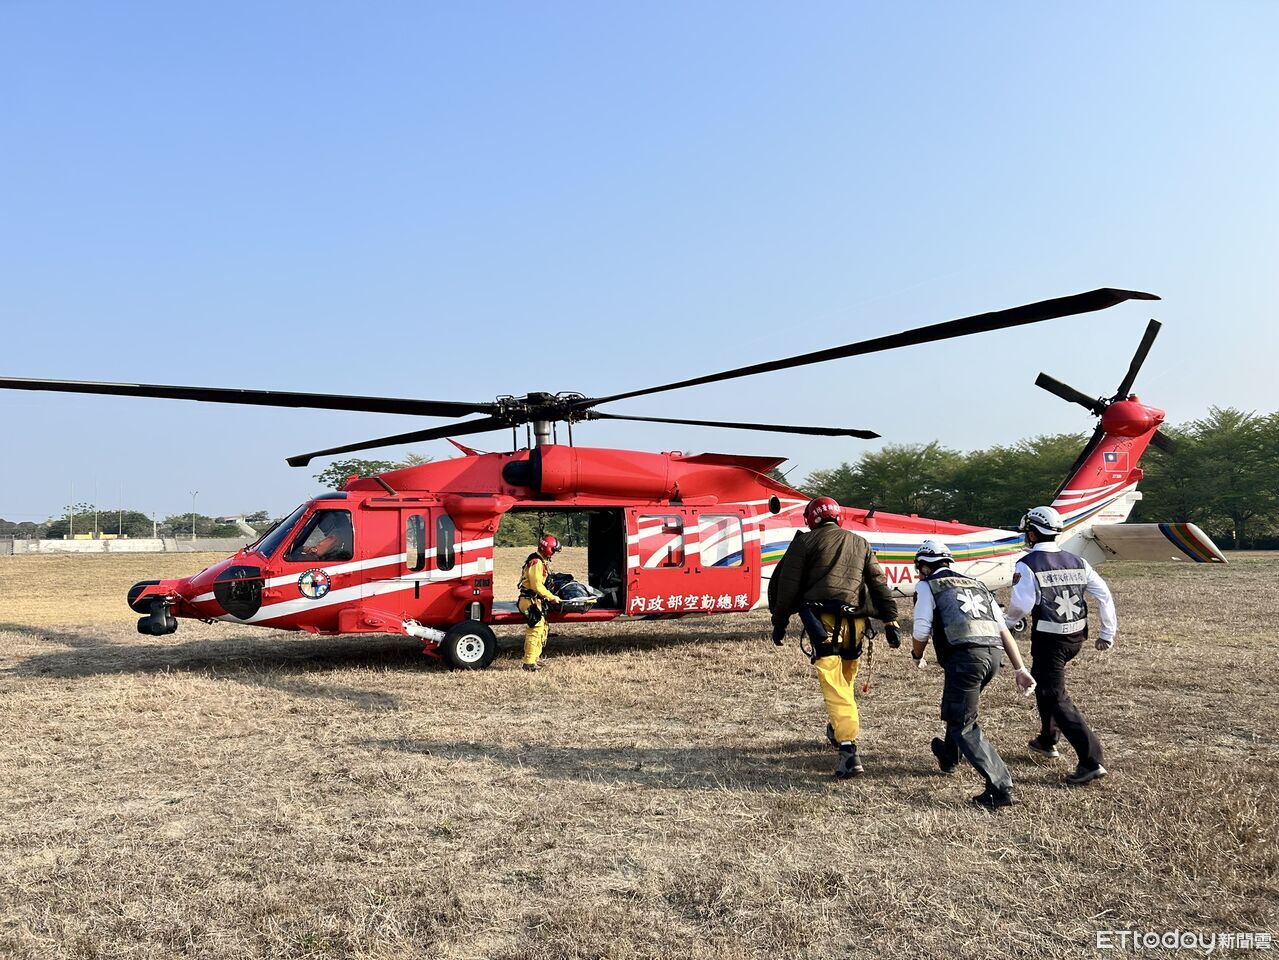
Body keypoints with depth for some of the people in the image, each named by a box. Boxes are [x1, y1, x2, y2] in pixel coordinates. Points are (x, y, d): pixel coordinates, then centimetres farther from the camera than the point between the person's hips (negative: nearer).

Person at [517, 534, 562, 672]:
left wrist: (550, 597, 12)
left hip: (536, 602, 11)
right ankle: (529, 663, -5)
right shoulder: (536, 563, -18)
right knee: (536, 630, -9)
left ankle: (533, 659, 26)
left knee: (542, 629, 17)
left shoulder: (541, 561, 16)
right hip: (531, 602, -11)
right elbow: (537, 586, -22)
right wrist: (552, 597, -14)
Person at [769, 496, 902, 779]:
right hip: (855, 622, 5)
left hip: (823, 620, -4)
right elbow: (879, 584, 16)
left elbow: (787, 585, 4)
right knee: (847, 681, 21)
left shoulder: (806, 541, 9)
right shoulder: (861, 544, 22)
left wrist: (779, 622, 10)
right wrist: (890, 622, 14)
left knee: (834, 686, -9)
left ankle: (848, 749, -19)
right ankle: (839, 730, 35)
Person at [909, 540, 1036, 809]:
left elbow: (921, 632, 1)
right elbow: (1003, 629, 19)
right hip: (993, 654, 7)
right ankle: (949, 757, 49)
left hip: (965, 657, -7)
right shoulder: (977, 585, 26)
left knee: (963, 726, 1)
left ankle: (1000, 787, -8)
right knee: (956, 708, 30)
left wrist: (917, 656, 22)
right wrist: (1020, 669, 17)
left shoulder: (927, 586, 8)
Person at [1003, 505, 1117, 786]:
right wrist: (1107, 633, 14)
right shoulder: (1076, 562, 7)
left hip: (1049, 639, -7)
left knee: (1056, 698, -1)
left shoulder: (1027, 565, -12)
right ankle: (1047, 740, 34)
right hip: (1077, 637, 7)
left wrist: (1003, 622, 1)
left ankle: (1091, 761, -7)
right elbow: (1104, 596, 6)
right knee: (1043, 681, 27)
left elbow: (1021, 605, -19)